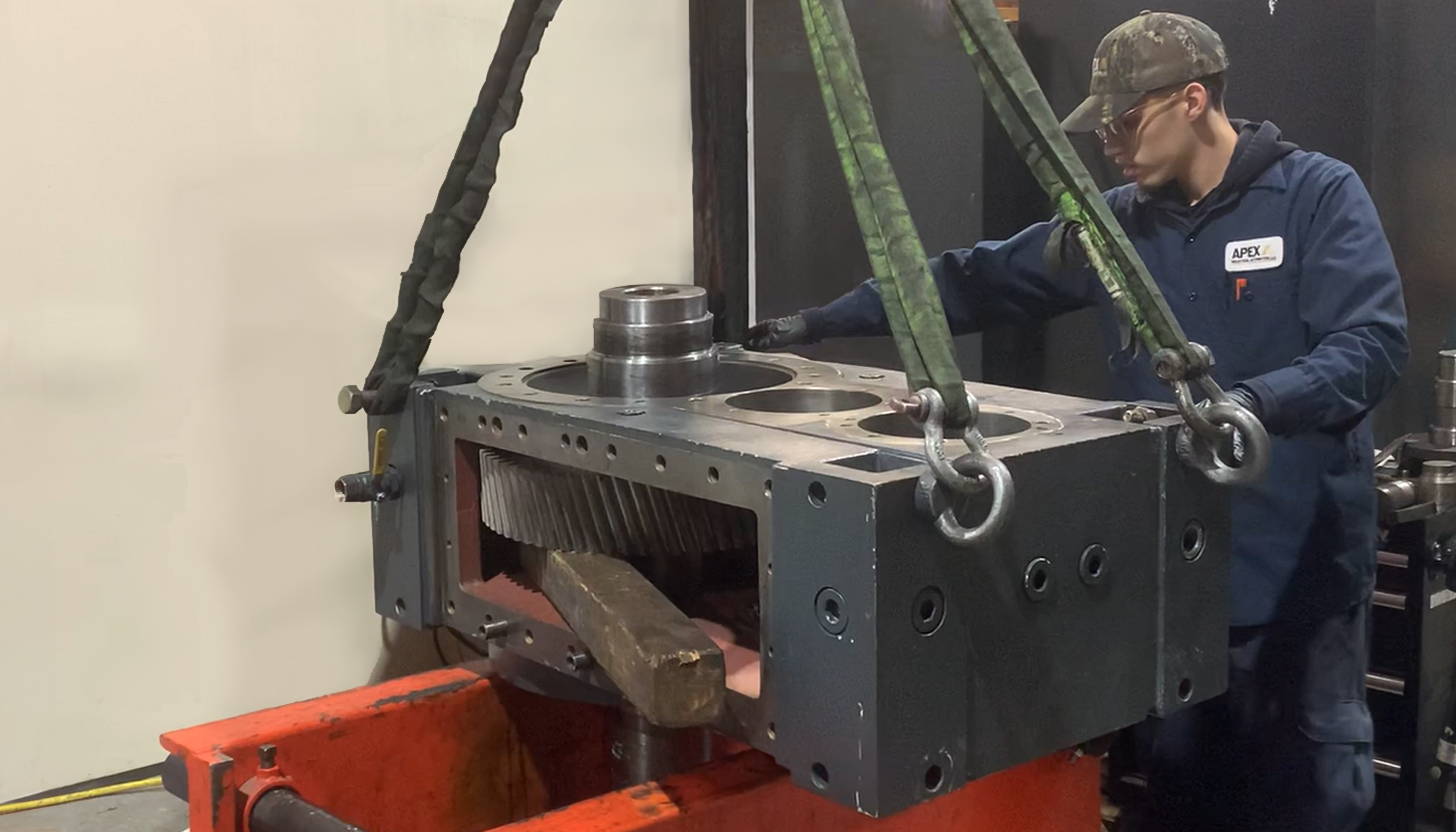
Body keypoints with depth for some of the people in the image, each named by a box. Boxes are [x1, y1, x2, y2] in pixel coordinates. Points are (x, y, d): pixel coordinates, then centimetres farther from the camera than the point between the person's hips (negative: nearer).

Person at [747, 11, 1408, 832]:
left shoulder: (1320, 196, -7)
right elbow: (975, 280, 12)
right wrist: (823, 321, 11)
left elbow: (1372, 346, -17)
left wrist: (1252, 401, -34)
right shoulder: (1116, 222, 8)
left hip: (1296, 563, -5)